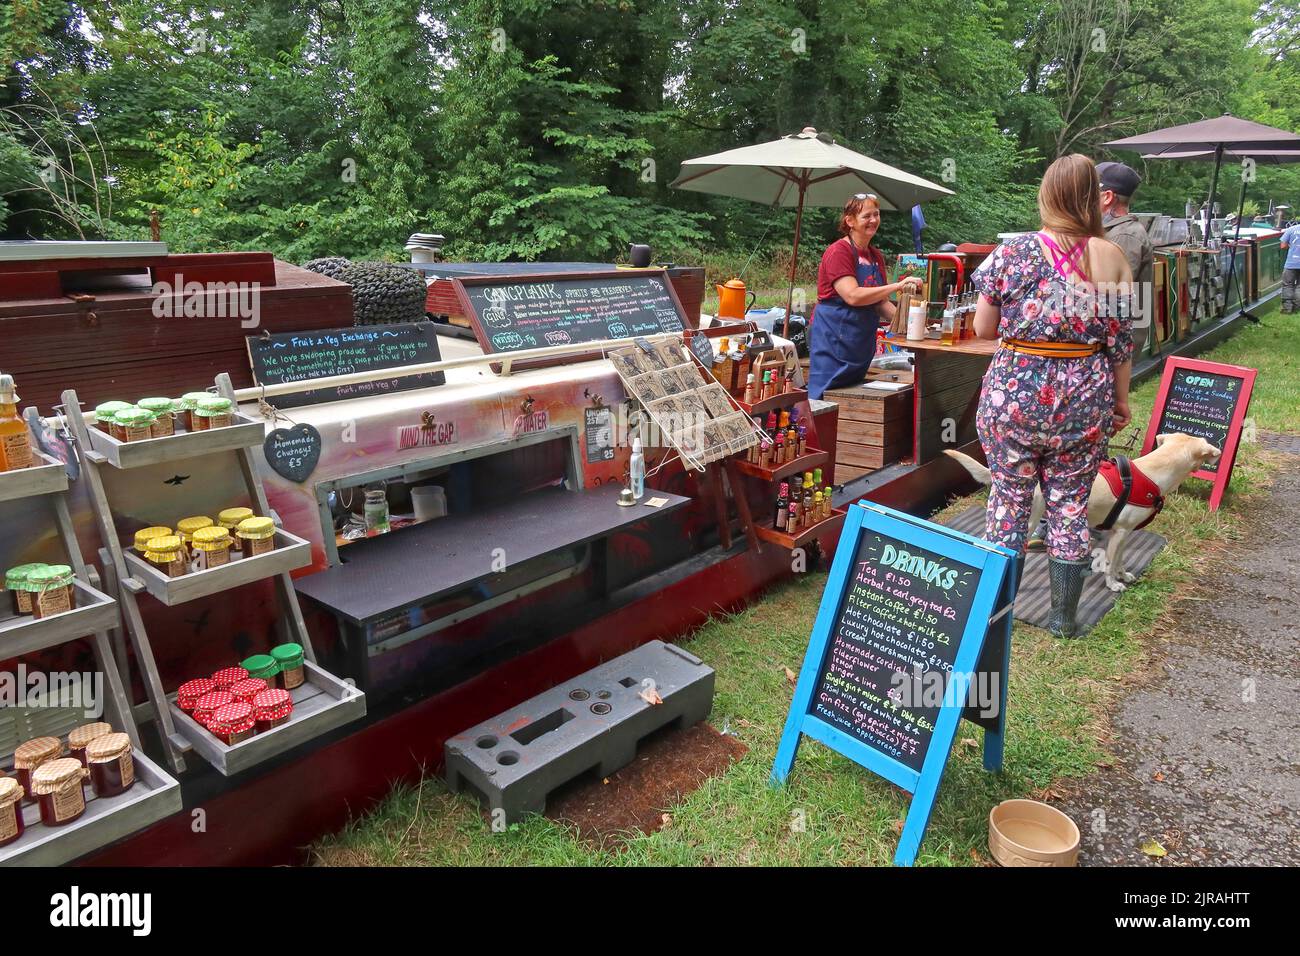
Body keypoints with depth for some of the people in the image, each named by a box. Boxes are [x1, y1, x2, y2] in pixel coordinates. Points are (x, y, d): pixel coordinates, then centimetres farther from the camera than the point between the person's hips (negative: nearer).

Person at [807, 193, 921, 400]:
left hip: (862, 342, 8)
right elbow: (853, 296, -22)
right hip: (833, 339, -8)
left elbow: (880, 303, 16)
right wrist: (897, 286, -22)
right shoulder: (838, 252, -11)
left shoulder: (876, 256, 13)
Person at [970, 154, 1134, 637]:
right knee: (1070, 503, 11)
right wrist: (1121, 399, 13)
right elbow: (1121, 341, 1)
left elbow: (984, 328, -2)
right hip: (1085, 397, 2)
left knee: (1009, 497, 10)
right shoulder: (1111, 257, -1)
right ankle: (1064, 615, 21)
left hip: (1015, 391, -1)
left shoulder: (1013, 252, -6)